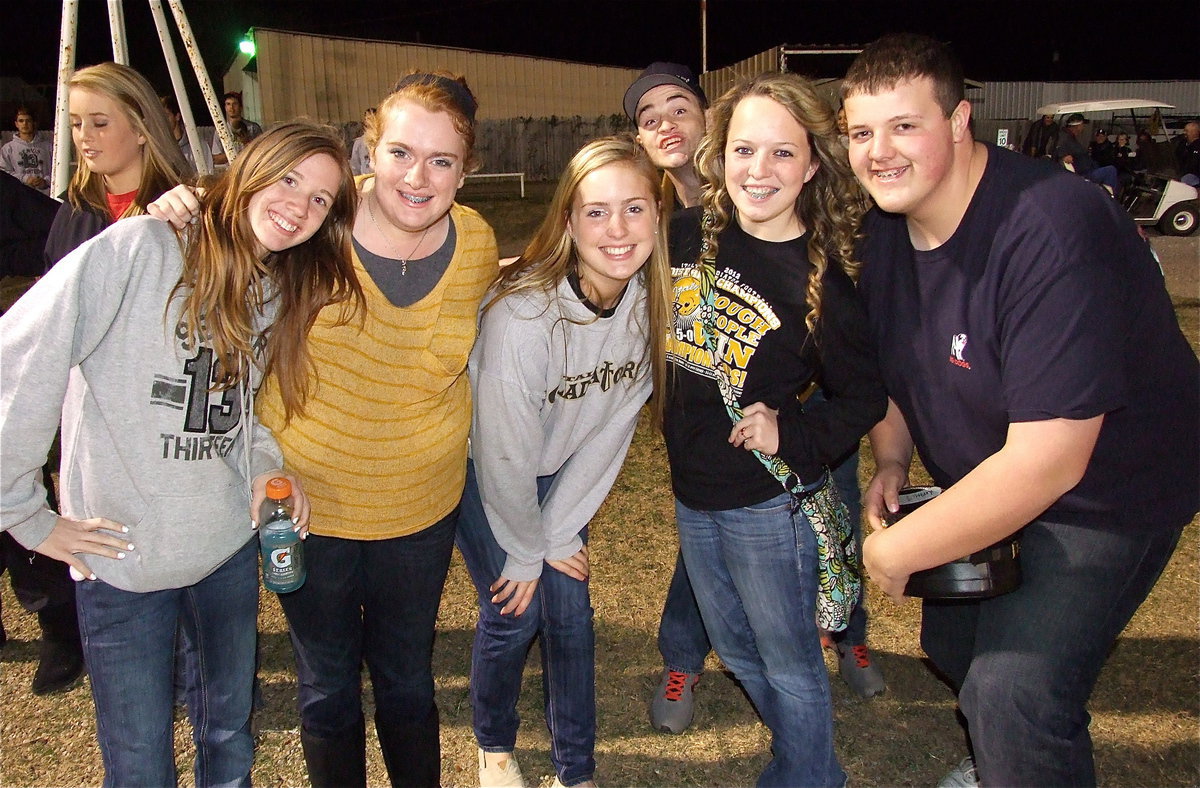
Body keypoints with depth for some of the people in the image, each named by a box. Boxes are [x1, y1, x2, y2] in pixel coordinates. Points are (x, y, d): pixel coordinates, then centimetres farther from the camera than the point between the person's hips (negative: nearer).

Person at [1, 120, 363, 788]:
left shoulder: (285, 294, 5)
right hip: (123, 558, -5)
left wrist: (264, 465, -5)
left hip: (231, 548, 6)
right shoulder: (139, 249, -18)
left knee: (230, 734, 21)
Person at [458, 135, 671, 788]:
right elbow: (505, 452, -24)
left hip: (565, 471, 4)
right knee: (514, 613, 0)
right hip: (481, 470, -4)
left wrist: (559, 536, -9)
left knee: (570, 609, 4)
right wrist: (524, 552, -10)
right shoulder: (523, 312, -35)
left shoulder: (652, 302, -18)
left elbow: (610, 430, -10)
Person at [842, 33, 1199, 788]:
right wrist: (892, 459, -4)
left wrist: (897, 551, -26)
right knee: (953, 640, 21)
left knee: (1015, 690, -19)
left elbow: (1046, 462, -35)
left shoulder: (1051, 232, -34)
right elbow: (891, 355, 11)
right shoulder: (885, 224, -7)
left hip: (1106, 490, -8)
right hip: (982, 477, 8)